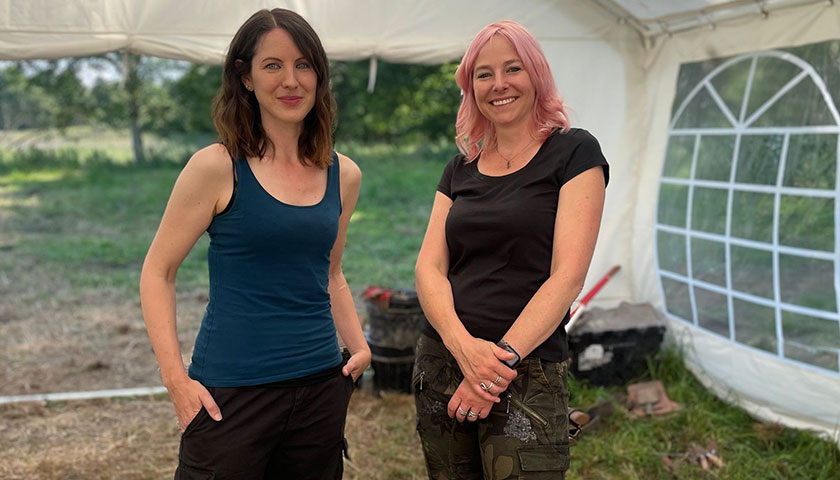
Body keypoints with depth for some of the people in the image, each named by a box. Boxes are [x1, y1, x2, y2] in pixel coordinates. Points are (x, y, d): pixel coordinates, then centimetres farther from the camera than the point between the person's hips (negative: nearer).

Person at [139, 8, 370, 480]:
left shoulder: (344, 175, 6)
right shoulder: (217, 167, -8)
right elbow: (158, 273, -4)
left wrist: (359, 346, 5)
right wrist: (176, 377, -12)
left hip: (321, 387, 5)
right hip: (232, 395, -4)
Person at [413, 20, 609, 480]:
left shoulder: (574, 152, -2)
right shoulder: (460, 169, 12)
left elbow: (567, 277, -11)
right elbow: (429, 267, 2)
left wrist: (504, 356, -18)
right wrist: (461, 344, -15)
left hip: (526, 374, -5)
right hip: (441, 365, 5)